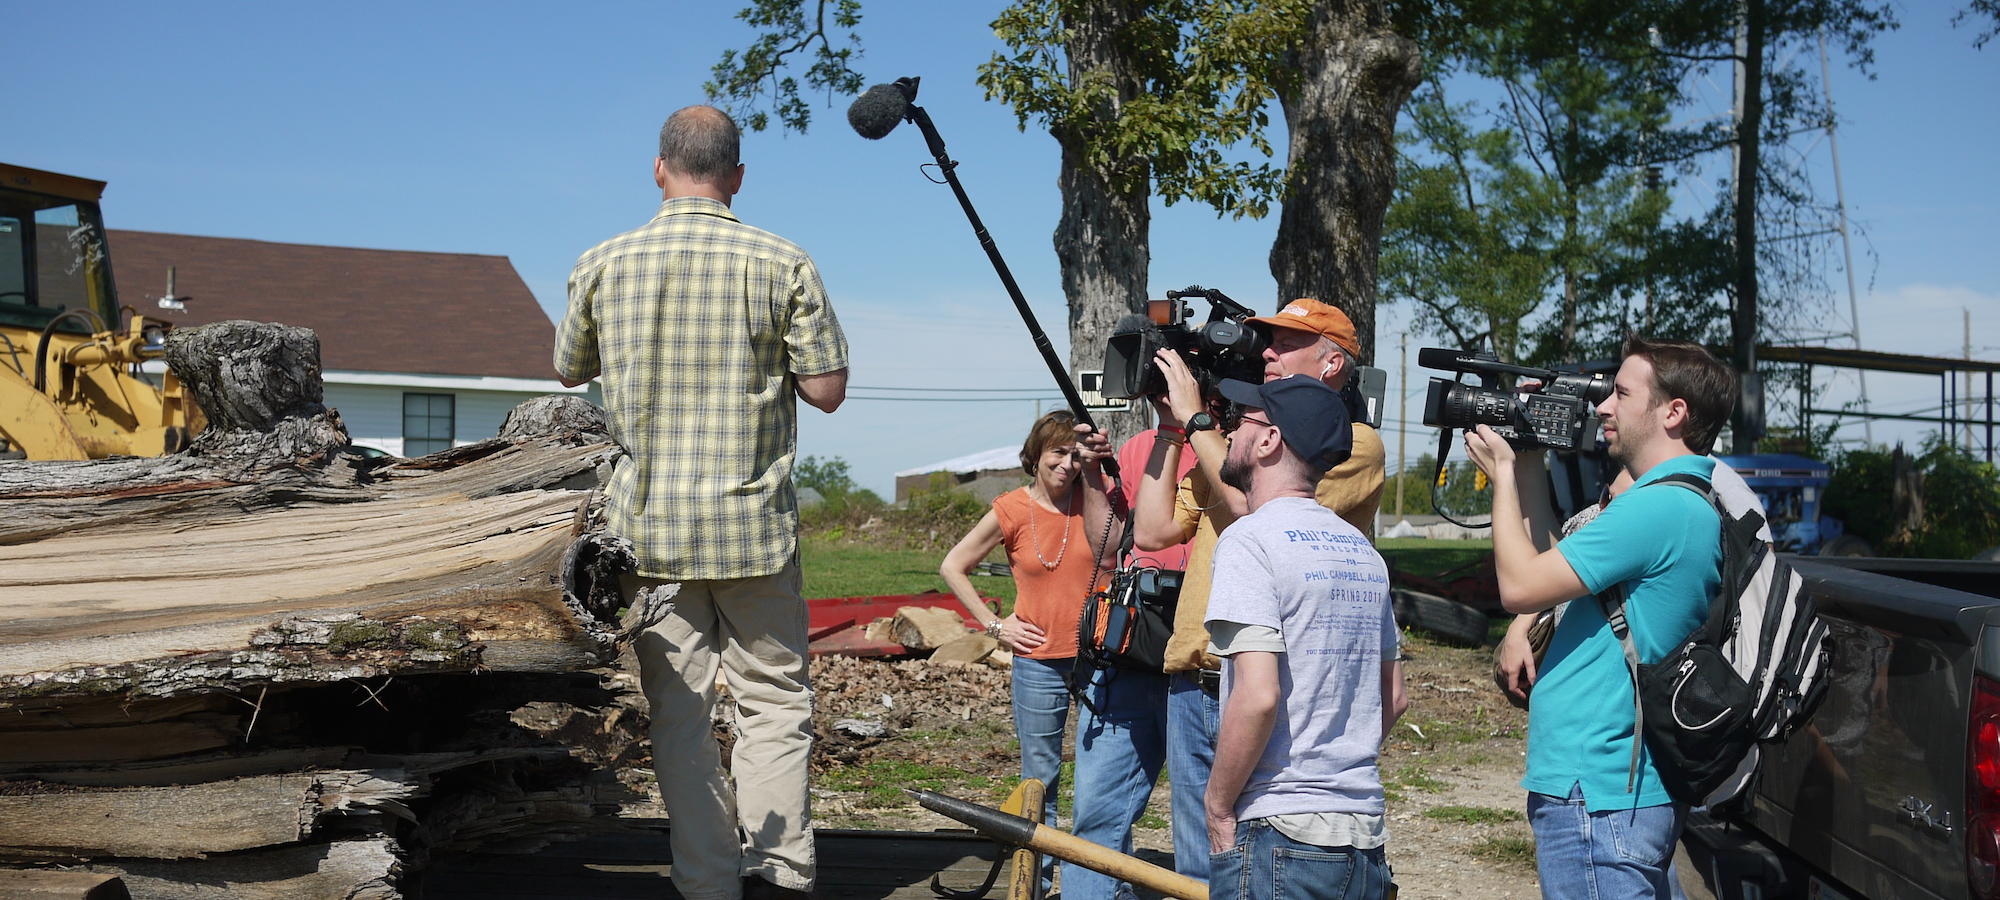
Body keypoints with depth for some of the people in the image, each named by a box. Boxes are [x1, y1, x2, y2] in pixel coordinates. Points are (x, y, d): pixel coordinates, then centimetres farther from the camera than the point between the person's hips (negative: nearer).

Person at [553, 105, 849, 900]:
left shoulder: (603, 265, 1)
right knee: (774, 698, 10)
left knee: (680, 709, 7)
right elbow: (828, 390, -4)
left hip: (648, 522, 1)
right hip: (753, 521, -1)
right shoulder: (782, 263, -5)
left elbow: (568, 371, 16)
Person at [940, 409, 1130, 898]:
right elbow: (953, 567, 9)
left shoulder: (1094, 494, 1)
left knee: (1098, 793, -6)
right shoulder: (1013, 510, 0)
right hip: (1038, 663, 1)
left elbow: (1106, 549, -20)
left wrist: (1091, 472, -21)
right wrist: (994, 624, 2)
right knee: (1038, 780, 13)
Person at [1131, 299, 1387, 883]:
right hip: (1194, 689, 7)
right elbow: (1152, 531, 13)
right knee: (1197, 871, 11)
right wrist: (1170, 427, 10)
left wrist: (1195, 416, -7)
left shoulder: (1354, 443, -2)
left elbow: (1259, 510, -16)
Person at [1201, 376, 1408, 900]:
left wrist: (1218, 805, -10)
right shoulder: (1361, 548, 12)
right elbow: (1394, 698, 17)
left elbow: (1258, 695, -21)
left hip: (1280, 839, -7)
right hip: (1365, 836, 7)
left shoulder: (1251, 538, -11)